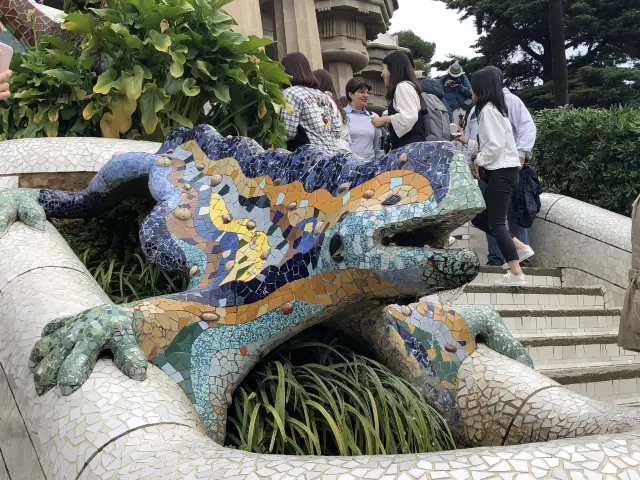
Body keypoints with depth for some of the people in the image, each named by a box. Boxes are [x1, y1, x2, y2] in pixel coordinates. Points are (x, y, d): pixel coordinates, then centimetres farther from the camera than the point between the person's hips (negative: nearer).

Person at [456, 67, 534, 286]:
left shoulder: (488, 110, -13)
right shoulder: (493, 108, 17)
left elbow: (496, 145, -20)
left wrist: (479, 160, -6)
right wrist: (467, 142, 23)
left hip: (502, 172, -10)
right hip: (501, 171, 10)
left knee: (496, 223, -9)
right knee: (479, 218, 12)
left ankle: (516, 274, -8)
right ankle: (520, 247, 14)